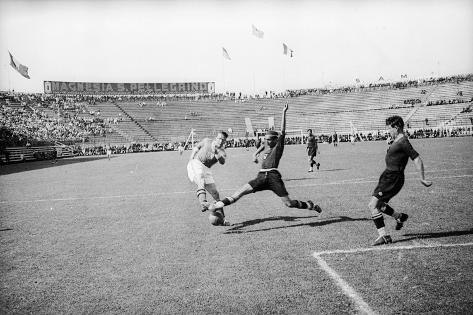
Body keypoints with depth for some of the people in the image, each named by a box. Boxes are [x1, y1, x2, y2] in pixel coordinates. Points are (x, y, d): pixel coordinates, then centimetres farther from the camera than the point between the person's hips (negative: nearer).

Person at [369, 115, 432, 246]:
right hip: (388, 175, 10)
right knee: (375, 205, 16)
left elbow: (418, 160, -19)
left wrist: (422, 179, -17)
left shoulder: (403, 142, -18)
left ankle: (383, 236, -7)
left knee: (373, 205, -13)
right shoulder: (396, 140, 11)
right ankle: (400, 217, 33)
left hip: (393, 178, -10)